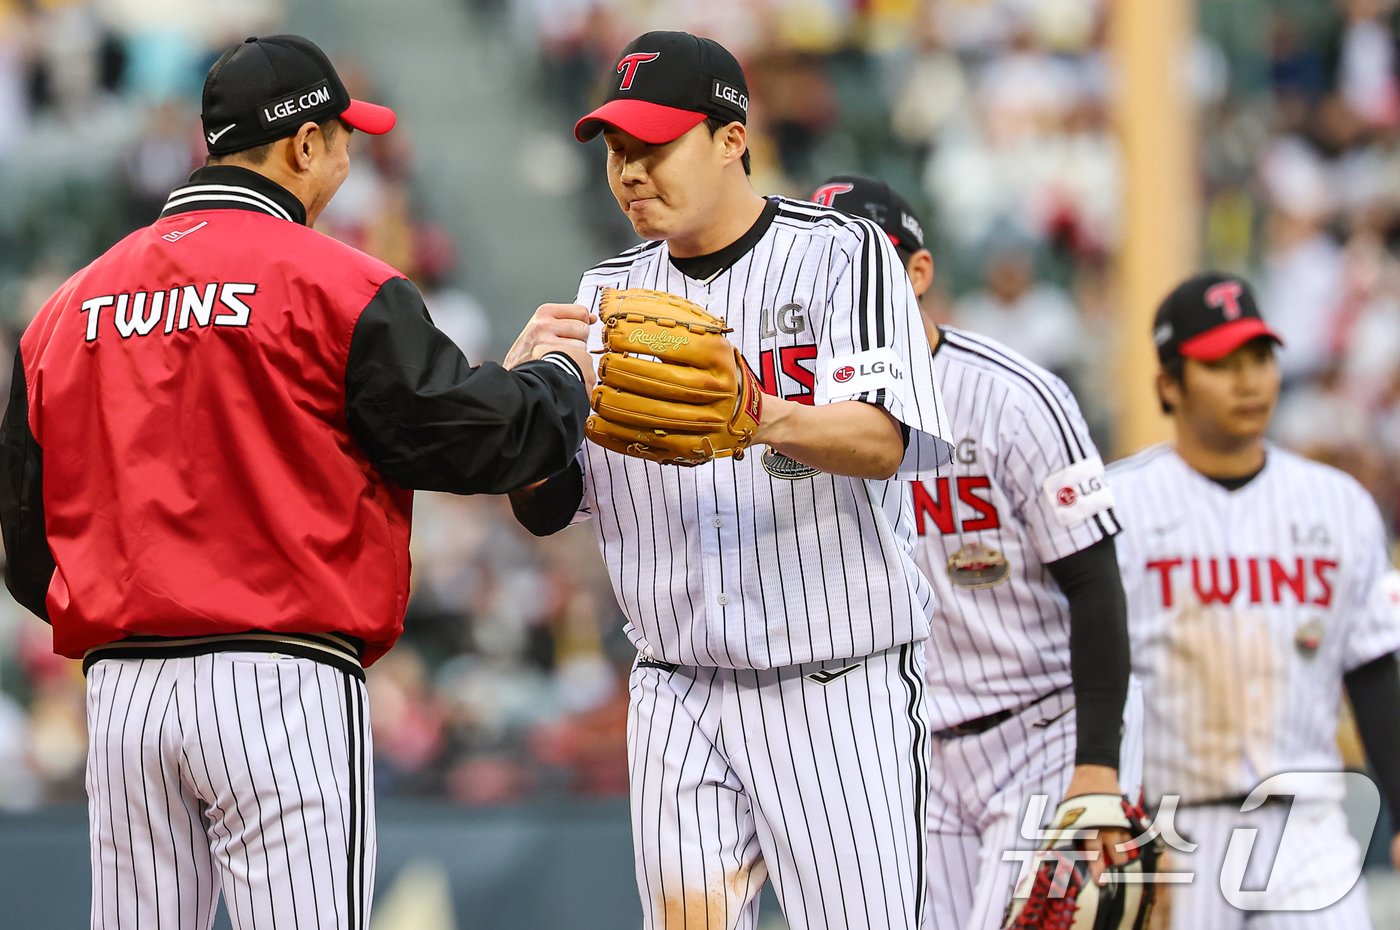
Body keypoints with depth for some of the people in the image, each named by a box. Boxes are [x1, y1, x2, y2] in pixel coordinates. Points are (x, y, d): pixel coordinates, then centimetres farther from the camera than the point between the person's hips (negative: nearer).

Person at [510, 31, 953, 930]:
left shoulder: (841, 253, -3)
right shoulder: (610, 293, 11)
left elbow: (882, 442, -18)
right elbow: (544, 509, 5)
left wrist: (768, 420, -38)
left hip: (838, 688, -4)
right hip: (678, 692, 4)